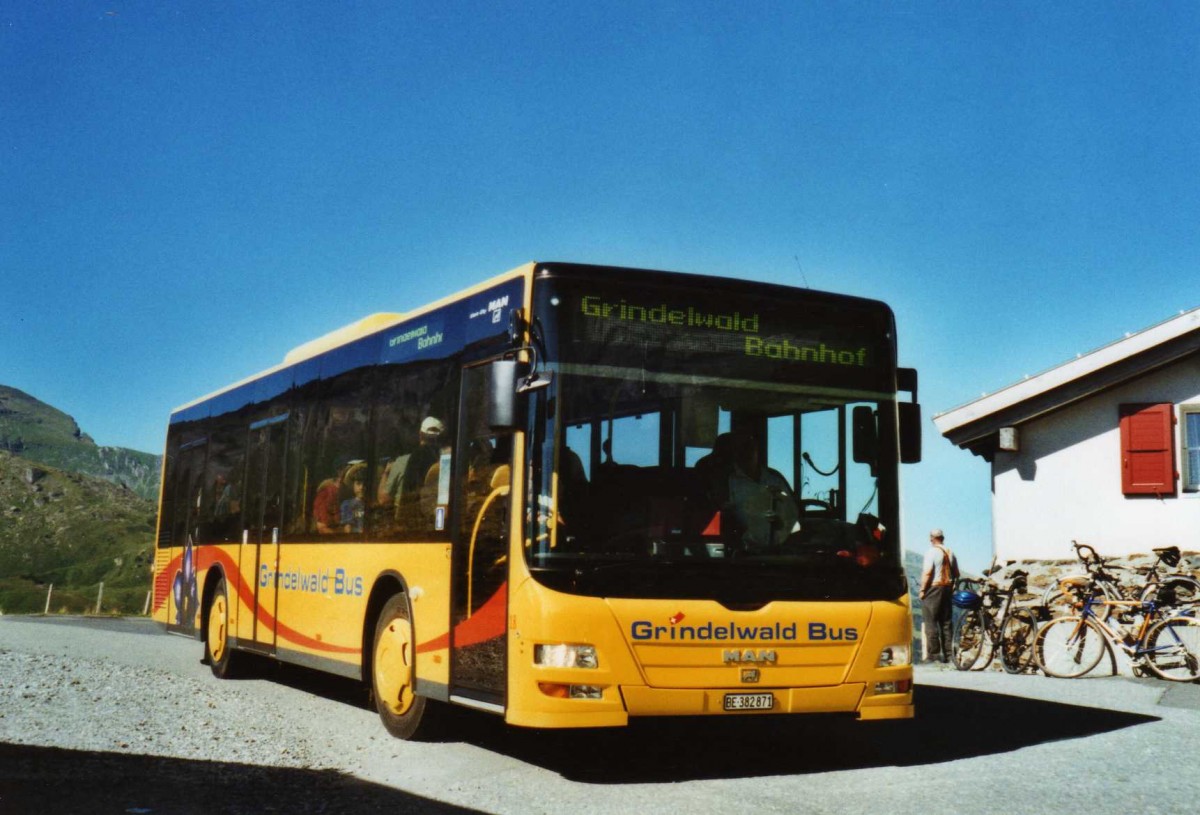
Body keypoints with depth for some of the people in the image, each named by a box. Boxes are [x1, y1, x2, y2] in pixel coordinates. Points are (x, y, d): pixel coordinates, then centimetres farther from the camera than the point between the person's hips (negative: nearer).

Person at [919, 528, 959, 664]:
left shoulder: (932, 552, -10)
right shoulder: (950, 553, 11)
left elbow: (927, 572, -18)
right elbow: (956, 573, 15)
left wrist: (922, 589, -12)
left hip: (933, 588, -7)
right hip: (947, 588, 7)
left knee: (931, 622, -4)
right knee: (946, 623, 10)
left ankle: (933, 653, -8)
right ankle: (947, 654, 10)